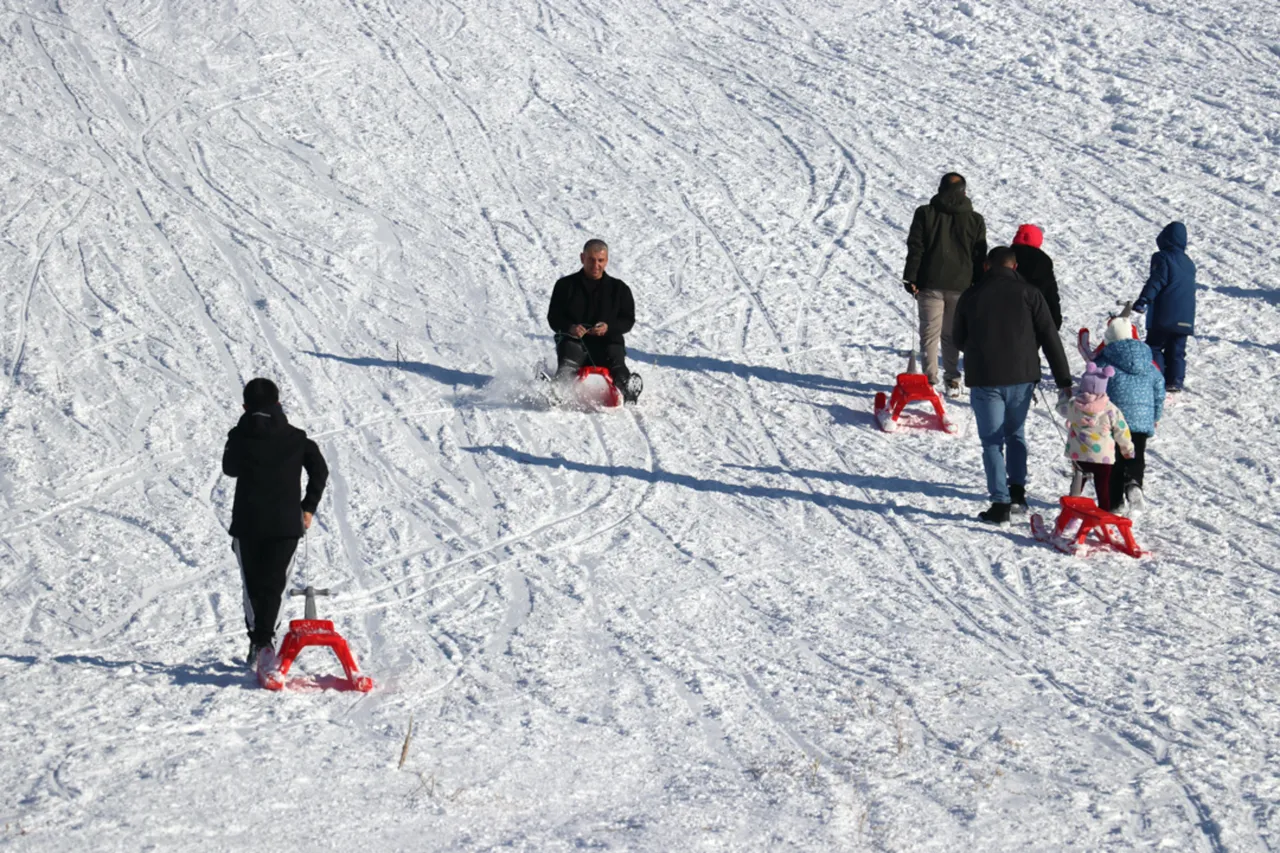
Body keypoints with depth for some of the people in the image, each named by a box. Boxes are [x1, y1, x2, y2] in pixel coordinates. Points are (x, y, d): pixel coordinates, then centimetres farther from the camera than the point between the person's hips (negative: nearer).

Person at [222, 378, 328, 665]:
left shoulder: (239, 436, -1)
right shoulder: (295, 437, 2)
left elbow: (230, 468, 15)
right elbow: (320, 470, 2)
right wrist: (309, 506, 10)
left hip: (247, 523, 0)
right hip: (286, 523, 0)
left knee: (253, 584, 14)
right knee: (274, 584, 1)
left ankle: (257, 639, 7)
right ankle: (264, 639, -15)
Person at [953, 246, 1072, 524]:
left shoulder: (971, 296, 3)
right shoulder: (1028, 293, 0)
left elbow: (959, 340, 13)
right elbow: (1049, 338, -2)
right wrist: (1064, 381, 2)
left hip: (983, 378, -1)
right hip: (1021, 376, 1)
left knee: (992, 441, 4)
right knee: (1015, 433, 21)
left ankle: (1001, 503, -1)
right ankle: (1017, 489, 10)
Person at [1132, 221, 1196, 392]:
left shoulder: (1162, 257, -4)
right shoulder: (1189, 263, 19)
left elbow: (1156, 281, -17)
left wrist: (1144, 300, -24)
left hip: (1164, 315, -6)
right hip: (1185, 318, 6)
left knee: (1154, 346, 0)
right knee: (1177, 350, 11)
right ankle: (1175, 381, 6)